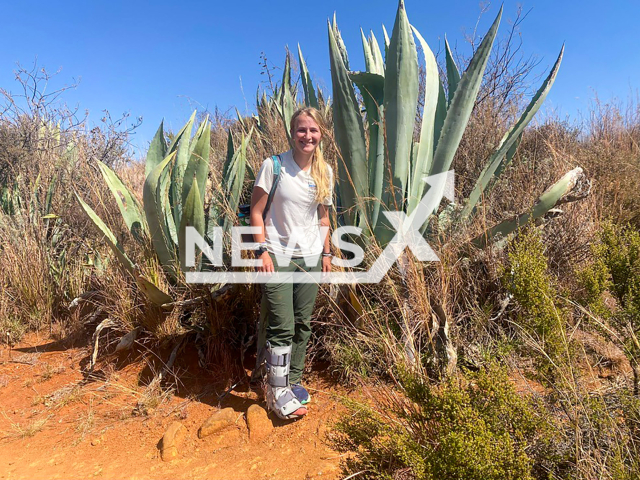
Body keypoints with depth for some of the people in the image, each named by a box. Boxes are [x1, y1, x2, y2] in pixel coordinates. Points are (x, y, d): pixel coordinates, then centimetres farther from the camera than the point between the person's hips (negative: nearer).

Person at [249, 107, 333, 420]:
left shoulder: (325, 172, 6)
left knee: (303, 325, 12)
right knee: (282, 328, -5)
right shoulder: (274, 165, -8)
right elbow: (256, 212, -6)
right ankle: (277, 393, 13)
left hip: (310, 257, 5)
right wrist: (262, 251, -13)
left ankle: (293, 381, 31)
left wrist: (326, 254, 12)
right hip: (278, 256, -4)